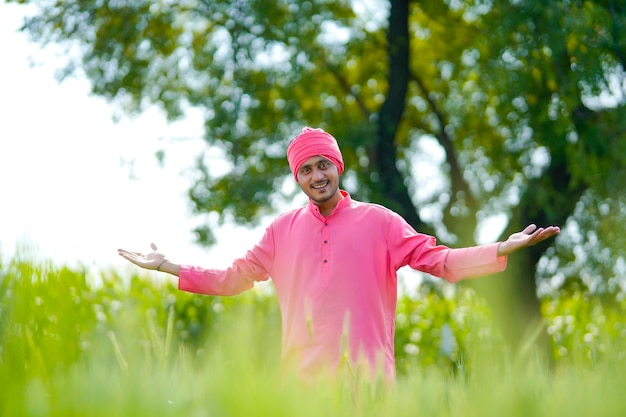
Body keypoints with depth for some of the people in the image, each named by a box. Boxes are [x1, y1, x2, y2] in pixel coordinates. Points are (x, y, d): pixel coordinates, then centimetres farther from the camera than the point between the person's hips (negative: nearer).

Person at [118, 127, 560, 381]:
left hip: (368, 372, -2)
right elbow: (235, 277, 21)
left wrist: (504, 249, -6)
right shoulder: (282, 230, 13)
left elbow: (437, 259, 4)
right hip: (303, 373, 2)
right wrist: (169, 267, 17)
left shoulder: (378, 221, 6)